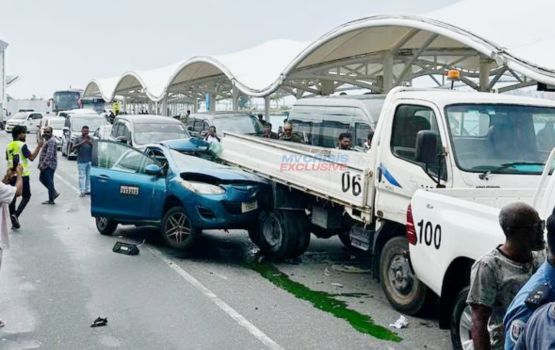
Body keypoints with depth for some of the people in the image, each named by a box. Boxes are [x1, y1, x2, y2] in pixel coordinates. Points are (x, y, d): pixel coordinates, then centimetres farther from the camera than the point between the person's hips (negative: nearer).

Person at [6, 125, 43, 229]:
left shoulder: (8, 146, 10)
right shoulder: (22, 145, -11)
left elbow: (8, 159, 18)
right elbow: (31, 157, -13)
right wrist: (38, 146, -9)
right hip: (22, 175, -6)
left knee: (13, 197, 10)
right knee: (26, 196, 6)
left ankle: (14, 221, 11)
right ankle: (16, 215, -13)